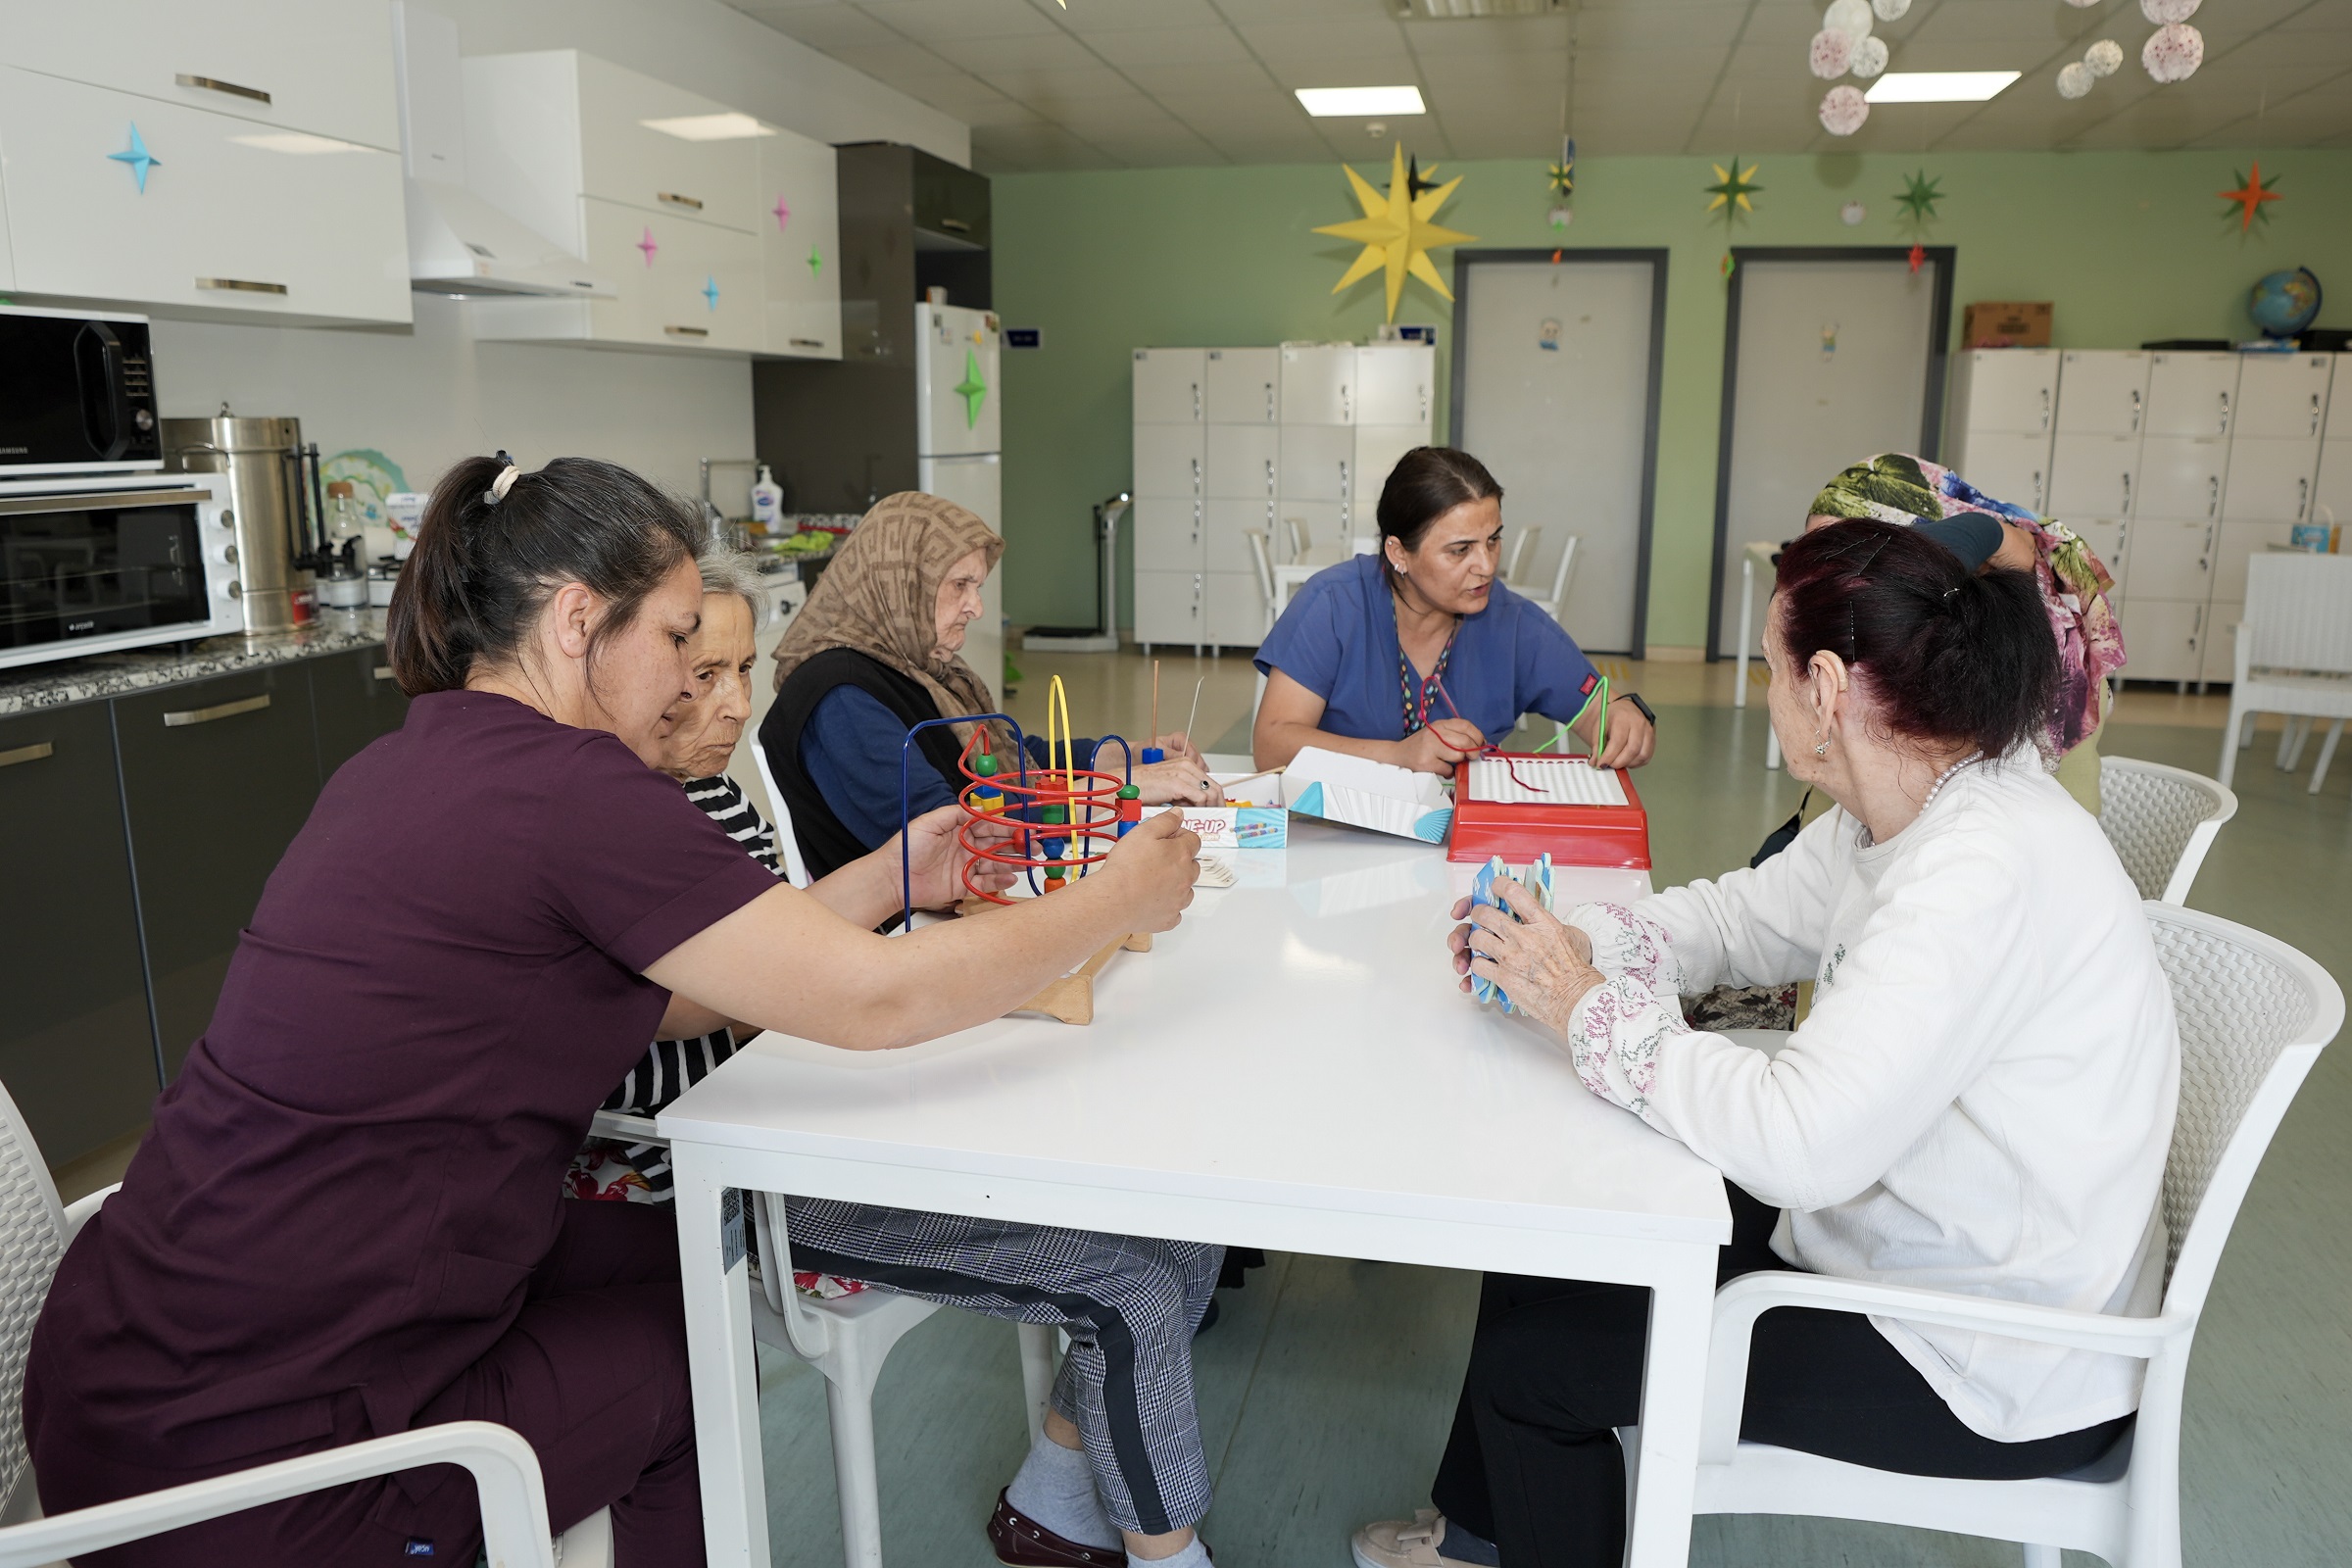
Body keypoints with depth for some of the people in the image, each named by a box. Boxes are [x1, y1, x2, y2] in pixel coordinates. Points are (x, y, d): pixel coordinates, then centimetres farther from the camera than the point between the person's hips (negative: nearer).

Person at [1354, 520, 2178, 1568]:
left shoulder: (1985, 872, -33)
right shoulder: (1905, 813, -2)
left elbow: (1802, 1144, -38)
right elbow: (1741, 914, 10)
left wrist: (1592, 1011, -25)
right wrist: (1571, 943, -7)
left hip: (1994, 1371, -9)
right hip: (1897, 1242, 9)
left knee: (1532, 1360, -5)